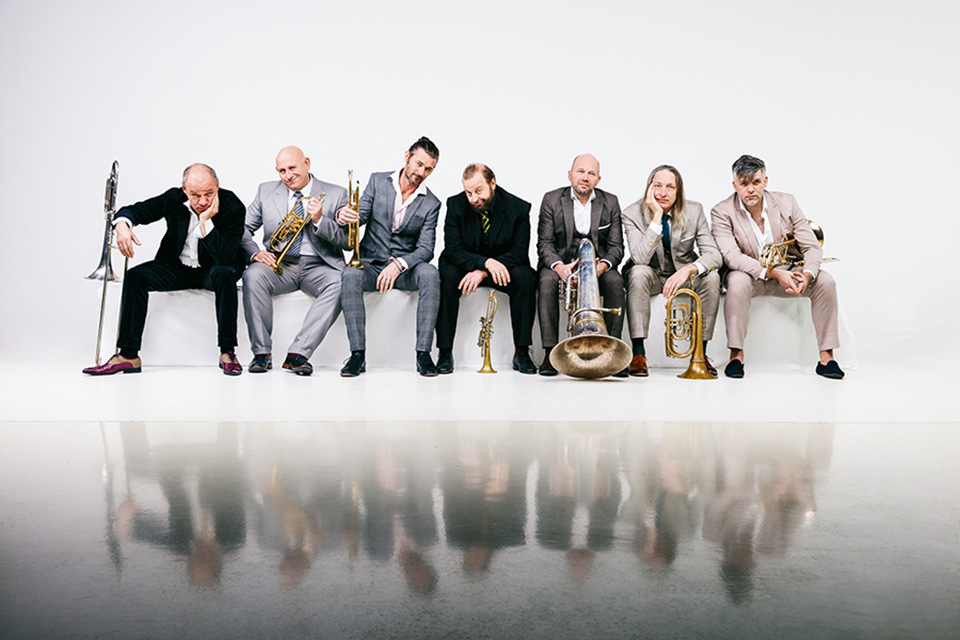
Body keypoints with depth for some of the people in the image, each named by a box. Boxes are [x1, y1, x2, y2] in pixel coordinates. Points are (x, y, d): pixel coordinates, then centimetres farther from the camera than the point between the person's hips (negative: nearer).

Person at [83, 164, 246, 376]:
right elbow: (135, 210, 1)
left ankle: (227, 352, -29)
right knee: (135, 276, -18)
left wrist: (205, 221, -37)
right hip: (178, 267, 4)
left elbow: (226, 257, -30)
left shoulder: (232, 206, -21)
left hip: (212, 271, -4)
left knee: (225, 274, -38)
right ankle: (128, 355, -14)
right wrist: (122, 225, -22)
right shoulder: (173, 199, -9)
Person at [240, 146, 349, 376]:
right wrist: (254, 253, -8)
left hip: (317, 266, -1)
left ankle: (298, 353, -31)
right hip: (279, 264, 2)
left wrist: (319, 221, -17)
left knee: (341, 284, -33)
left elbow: (348, 241, -2)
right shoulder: (266, 191, 14)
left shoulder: (336, 195, 6)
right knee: (253, 275, -31)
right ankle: (262, 353, -20)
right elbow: (243, 228, 13)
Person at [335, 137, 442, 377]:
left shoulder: (431, 204, 1)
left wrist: (398, 265, -26)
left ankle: (423, 353, -28)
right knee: (350, 275, -33)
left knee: (430, 274, -32)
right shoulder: (377, 181, 4)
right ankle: (358, 354, -29)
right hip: (370, 264, 0)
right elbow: (360, 215, -3)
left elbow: (426, 249, -7)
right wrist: (344, 215, -28)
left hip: (405, 268, 0)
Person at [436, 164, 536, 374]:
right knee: (447, 276, -31)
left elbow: (520, 252, -16)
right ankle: (445, 352, -23)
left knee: (525, 277, -30)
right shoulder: (455, 205, -12)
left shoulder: (518, 208, -13)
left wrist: (483, 272, -28)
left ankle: (522, 352, -21)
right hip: (464, 266, 0)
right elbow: (453, 250, -17)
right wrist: (486, 262, -34)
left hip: (503, 267, 0)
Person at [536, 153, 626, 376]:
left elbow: (616, 245, 0)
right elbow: (544, 243, -5)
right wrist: (558, 266, -27)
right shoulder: (551, 199, 0)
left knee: (615, 282, -29)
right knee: (547, 281, -33)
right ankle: (550, 353, -30)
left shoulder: (610, 202, 5)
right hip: (560, 262, -1)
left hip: (598, 264, 1)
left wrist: (603, 265, -23)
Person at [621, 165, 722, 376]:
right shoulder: (632, 214, -16)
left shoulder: (694, 211, -10)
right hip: (651, 275, -2)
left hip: (684, 274, 2)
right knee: (639, 272, -34)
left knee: (711, 276, -27)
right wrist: (657, 217, -33)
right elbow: (640, 259, -30)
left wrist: (688, 269, -37)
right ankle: (638, 354, -31)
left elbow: (714, 255, -16)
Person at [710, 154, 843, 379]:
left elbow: (812, 247, -5)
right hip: (751, 276, -3)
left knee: (825, 281, -21)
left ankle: (826, 356, -12)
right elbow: (732, 257, -23)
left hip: (788, 273, 3)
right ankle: (736, 354, -26)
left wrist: (806, 275, -27)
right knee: (737, 281, -35)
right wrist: (774, 273, -33)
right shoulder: (722, 213, -12)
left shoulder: (786, 202, -3)